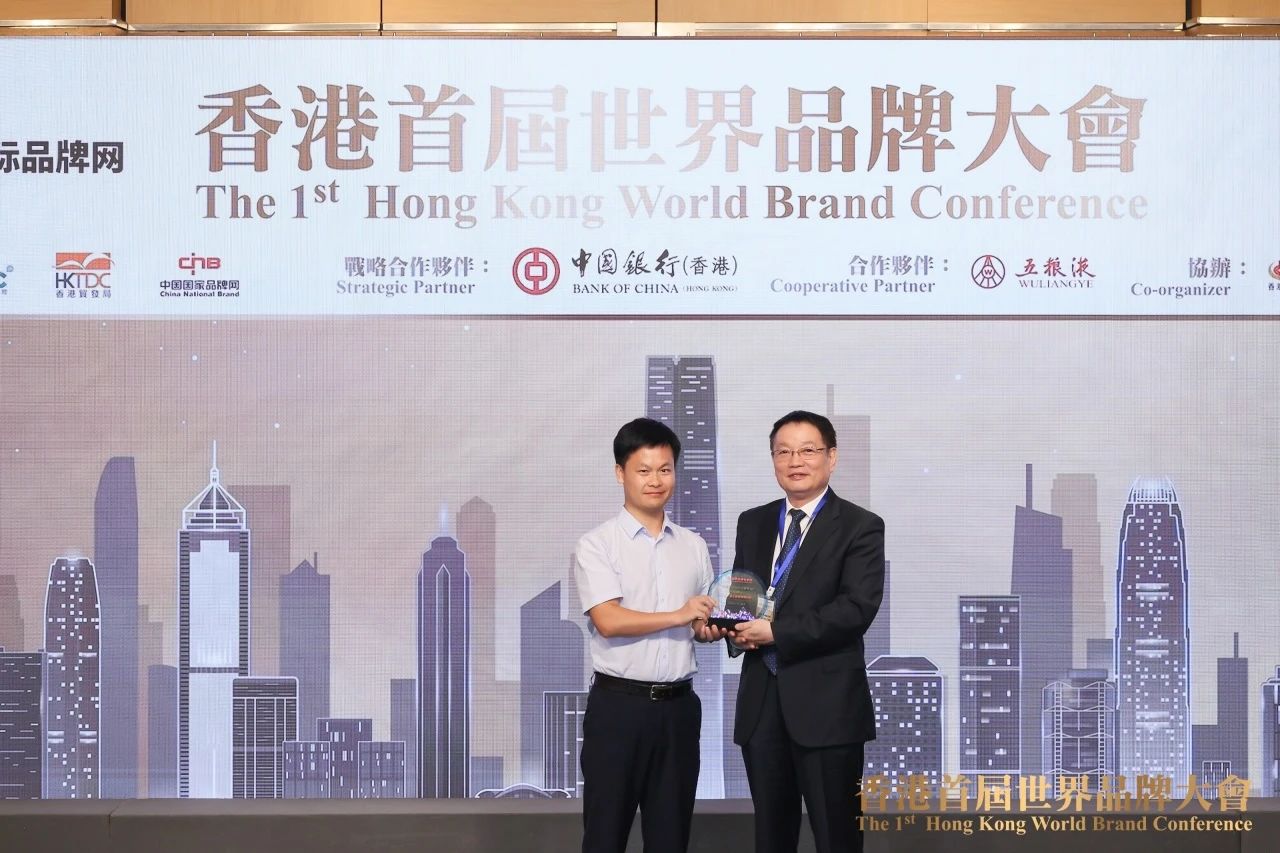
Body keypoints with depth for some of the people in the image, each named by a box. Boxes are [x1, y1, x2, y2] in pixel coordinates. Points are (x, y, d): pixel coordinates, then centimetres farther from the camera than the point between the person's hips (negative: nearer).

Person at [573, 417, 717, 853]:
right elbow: (609, 621, -16)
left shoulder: (693, 546, 12)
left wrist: (713, 629, -6)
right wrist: (679, 616, -17)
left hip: (678, 705, 4)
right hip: (618, 705, -4)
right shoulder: (597, 545, -4)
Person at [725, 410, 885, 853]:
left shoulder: (859, 526, -4)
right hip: (760, 699, 5)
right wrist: (737, 626, -6)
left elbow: (858, 607, -15)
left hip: (825, 700, -5)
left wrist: (777, 631, -18)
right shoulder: (753, 523, 14)